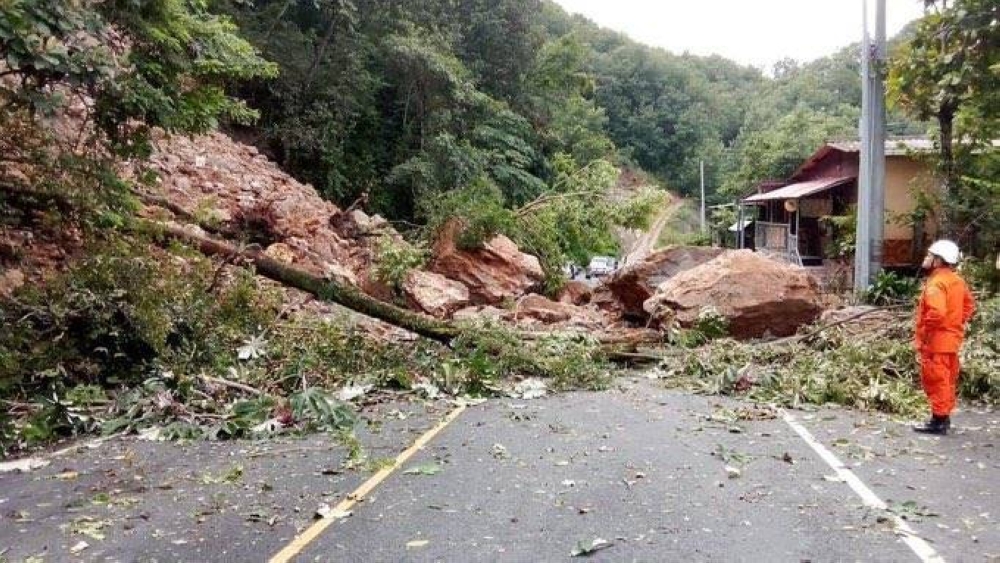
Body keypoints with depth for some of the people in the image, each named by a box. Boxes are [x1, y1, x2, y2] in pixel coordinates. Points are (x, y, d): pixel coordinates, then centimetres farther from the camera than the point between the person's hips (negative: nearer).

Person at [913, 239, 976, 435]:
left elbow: (936, 313, -32)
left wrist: (922, 334, -21)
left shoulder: (936, 283, -21)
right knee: (947, 380, 17)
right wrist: (958, 323, 16)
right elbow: (969, 305, 19)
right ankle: (945, 417, 27)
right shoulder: (957, 280, 10)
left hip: (936, 340, -10)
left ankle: (938, 421, 4)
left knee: (935, 380, -1)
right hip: (952, 338, 10)